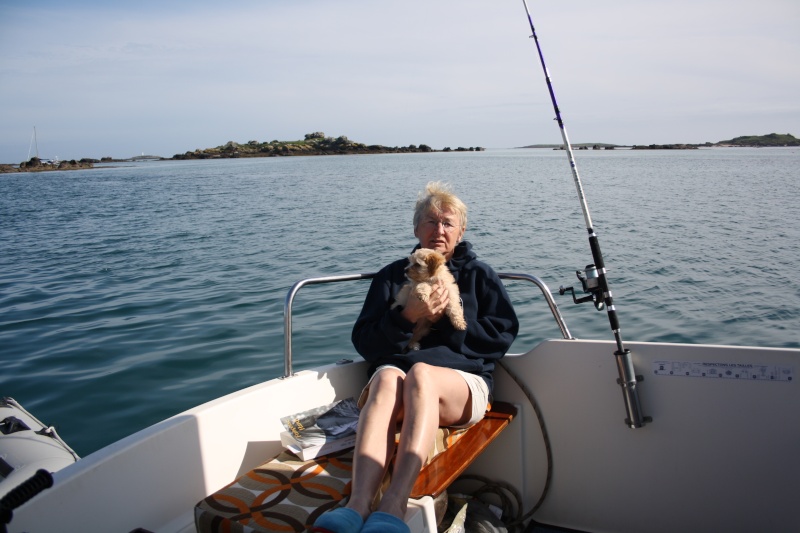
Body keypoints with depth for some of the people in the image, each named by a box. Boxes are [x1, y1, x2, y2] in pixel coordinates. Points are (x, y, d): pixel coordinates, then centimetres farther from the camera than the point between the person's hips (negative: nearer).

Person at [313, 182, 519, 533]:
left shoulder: (479, 275, 18)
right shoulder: (392, 275, 19)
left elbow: (503, 334, 6)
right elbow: (364, 341, 8)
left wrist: (448, 321, -3)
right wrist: (406, 317, -9)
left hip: (463, 380, -1)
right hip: (396, 369, 1)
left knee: (420, 373, -37)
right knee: (387, 378, -36)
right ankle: (358, 505, -54)